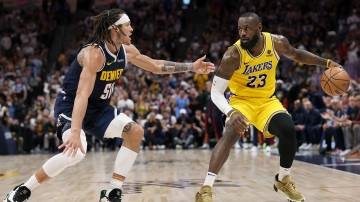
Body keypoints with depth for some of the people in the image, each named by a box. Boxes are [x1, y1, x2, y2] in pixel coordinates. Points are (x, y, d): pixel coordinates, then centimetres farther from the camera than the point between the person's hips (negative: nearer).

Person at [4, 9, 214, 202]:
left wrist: (192, 67, 11)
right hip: (70, 106, -8)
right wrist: (75, 132, -45)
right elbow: (82, 95, -36)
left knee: (136, 132, -7)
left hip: (98, 108, 9)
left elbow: (156, 66, 15)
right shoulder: (94, 53, -27)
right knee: (76, 152, -31)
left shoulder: (127, 51, -1)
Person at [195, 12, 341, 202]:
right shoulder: (233, 55, -27)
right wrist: (231, 113, -44)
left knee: (289, 131, -18)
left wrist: (326, 62, 0)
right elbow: (216, 93, -25)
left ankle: (283, 179, 9)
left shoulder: (277, 42, -15)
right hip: (241, 101, -4)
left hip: (267, 100, 4)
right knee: (230, 134, -31)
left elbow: (296, 54, 10)